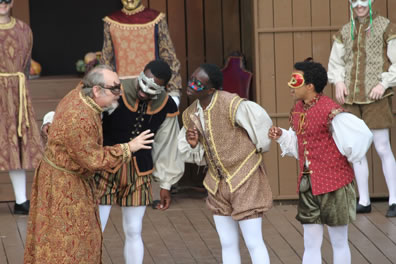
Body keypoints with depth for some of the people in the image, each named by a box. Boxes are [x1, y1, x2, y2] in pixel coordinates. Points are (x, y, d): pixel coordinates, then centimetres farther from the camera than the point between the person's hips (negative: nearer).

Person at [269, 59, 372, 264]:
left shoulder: (329, 111, -18)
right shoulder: (297, 110, 7)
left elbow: (361, 136, -23)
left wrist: (346, 157, -7)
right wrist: (281, 136, 0)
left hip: (334, 185, -7)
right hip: (308, 185, 7)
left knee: (339, 242, 7)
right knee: (310, 245, 8)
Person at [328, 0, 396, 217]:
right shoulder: (345, 32, 12)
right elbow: (335, 63, 17)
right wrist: (338, 82, -2)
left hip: (375, 96, -5)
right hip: (351, 96, 5)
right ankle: (363, 201, 12)